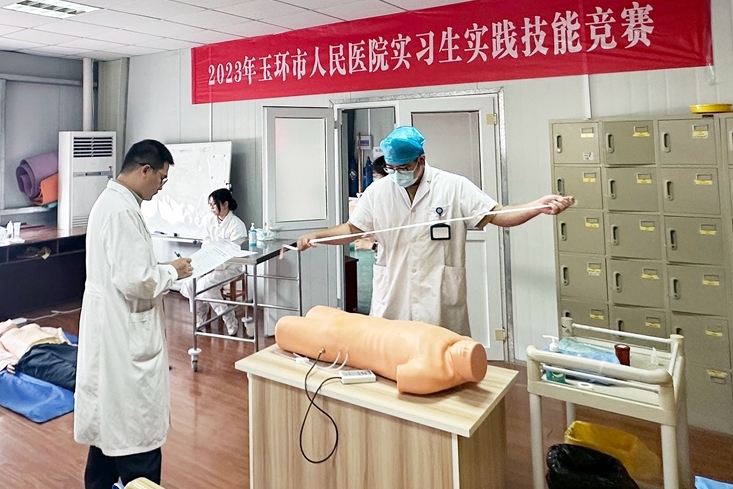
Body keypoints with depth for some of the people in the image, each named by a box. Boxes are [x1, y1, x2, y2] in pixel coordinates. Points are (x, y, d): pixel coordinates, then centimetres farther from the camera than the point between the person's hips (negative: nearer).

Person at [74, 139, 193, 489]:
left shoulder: (110, 200, 11)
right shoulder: (122, 210, -22)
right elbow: (134, 281, -26)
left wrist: (161, 270, 10)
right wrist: (171, 272, -11)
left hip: (113, 328, 11)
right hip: (124, 333, -11)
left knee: (110, 418, 22)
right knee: (136, 427, 1)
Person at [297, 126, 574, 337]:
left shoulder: (454, 187, -4)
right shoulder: (377, 191, 3)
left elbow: (496, 215, -6)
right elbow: (352, 229, 10)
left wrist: (540, 206, -20)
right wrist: (316, 236, -3)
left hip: (439, 302, -2)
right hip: (392, 300, 2)